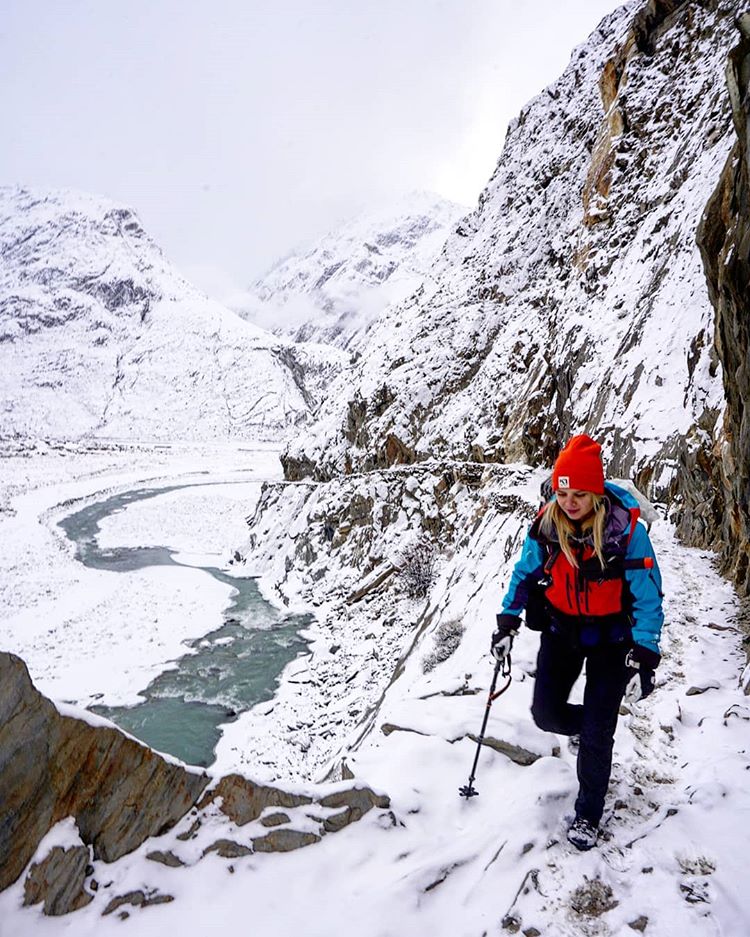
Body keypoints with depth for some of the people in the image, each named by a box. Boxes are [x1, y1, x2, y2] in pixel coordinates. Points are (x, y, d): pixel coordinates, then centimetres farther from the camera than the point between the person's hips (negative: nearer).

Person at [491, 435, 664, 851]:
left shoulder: (627, 530, -25)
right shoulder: (546, 524, -14)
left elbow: (648, 597, -18)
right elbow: (525, 574, 3)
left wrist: (644, 656, -25)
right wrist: (507, 622, -3)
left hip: (610, 637, -3)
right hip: (560, 629, 3)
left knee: (596, 734, 1)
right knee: (546, 713, 5)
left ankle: (588, 813, 25)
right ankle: (582, 725, 41)